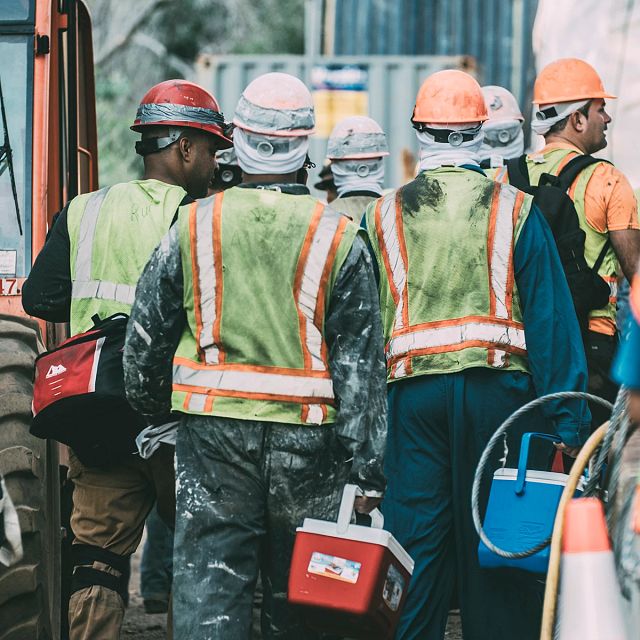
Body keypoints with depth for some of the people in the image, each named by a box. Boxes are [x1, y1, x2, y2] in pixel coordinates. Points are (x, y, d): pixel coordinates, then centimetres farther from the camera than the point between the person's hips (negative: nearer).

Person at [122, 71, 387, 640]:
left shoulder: (193, 226, -1)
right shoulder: (340, 238, -3)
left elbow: (145, 337, 6)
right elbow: (361, 364, -4)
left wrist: (153, 409, 25)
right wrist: (367, 469, -1)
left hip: (214, 435, 0)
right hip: (308, 442, 0)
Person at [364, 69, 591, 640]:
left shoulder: (385, 215, 6)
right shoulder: (515, 209, 1)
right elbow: (550, 317, -2)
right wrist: (567, 421, 0)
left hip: (412, 390, 1)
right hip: (498, 388, -1)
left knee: (417, 549, 2)